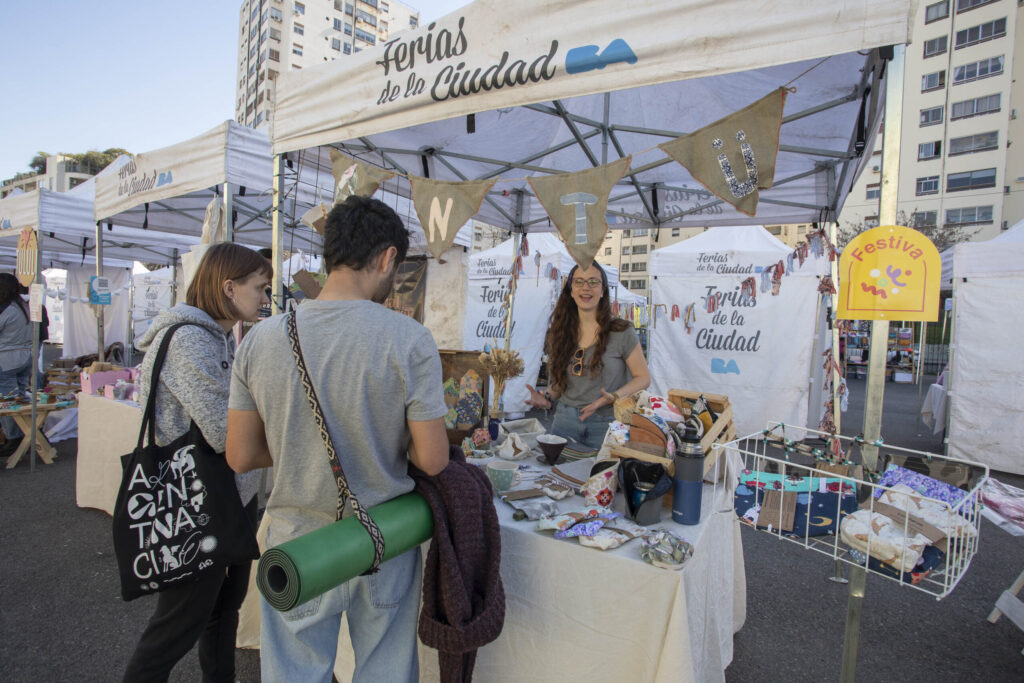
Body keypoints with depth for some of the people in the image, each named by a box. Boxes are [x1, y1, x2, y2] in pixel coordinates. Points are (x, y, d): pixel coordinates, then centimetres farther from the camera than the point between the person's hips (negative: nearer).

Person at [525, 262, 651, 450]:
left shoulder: (621, 332, -7)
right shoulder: (560, 332, 6)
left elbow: (643, 377, -3)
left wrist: (613, 397, -18)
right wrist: (547, 397, -5)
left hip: (605, 423, -3)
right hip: (565, 421, 3)